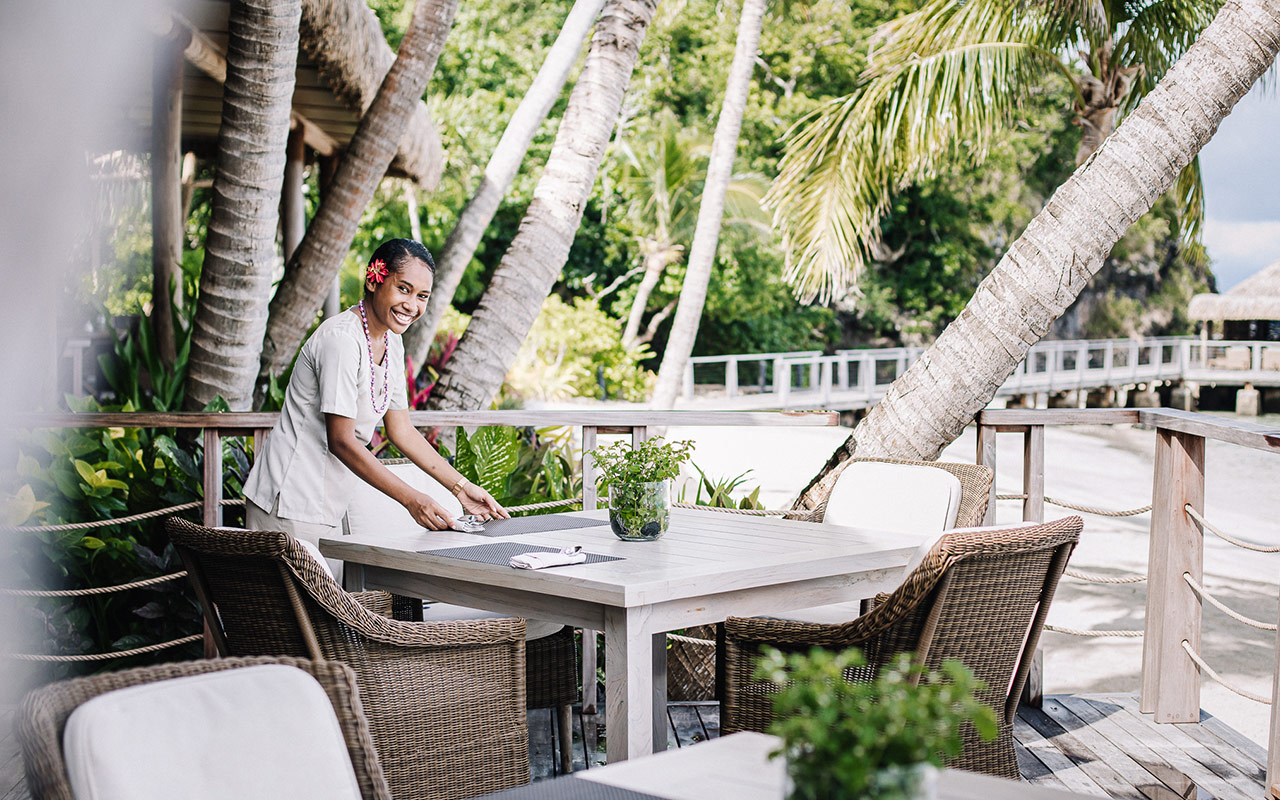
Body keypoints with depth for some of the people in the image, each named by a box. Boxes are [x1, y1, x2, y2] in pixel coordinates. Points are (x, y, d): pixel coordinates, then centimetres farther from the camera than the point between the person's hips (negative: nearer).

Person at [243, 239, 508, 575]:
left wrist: (462, 487, 7)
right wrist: (411, 499, -24)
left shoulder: (390, 343, 10)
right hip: (291, 506, -9)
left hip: (326, 507, 9)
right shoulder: (342, 339, -19)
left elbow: (402, 431, 14)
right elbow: (341, 441, -22)